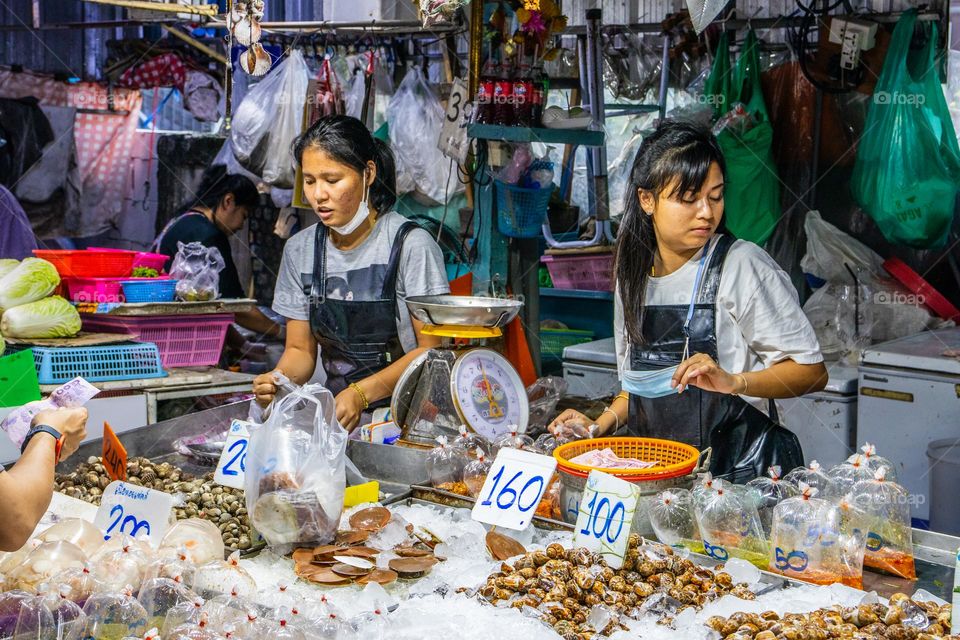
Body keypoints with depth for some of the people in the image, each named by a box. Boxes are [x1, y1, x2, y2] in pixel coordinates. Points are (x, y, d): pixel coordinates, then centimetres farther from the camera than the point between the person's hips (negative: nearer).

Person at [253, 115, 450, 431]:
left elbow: (430, 349, -8)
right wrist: (278, 380, -10)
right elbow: (300, 349, 13)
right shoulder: (299, 250, 7)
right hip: (337, 414, 4)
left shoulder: (411, 245, -9)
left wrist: (361, 393, -20)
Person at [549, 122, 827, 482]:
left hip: (741, 473, -5)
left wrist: (733, 382, -21)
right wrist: (602, 425, 7)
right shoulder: (633, 277, 11)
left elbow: (812, 371, -7)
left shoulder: (743, 266, -6)